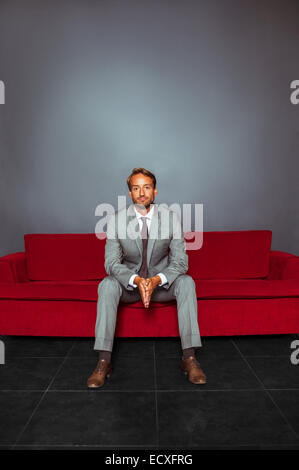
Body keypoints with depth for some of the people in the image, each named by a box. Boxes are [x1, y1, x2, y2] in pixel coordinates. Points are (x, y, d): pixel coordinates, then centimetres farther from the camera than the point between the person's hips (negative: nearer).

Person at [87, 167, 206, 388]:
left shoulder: (171, 217, -10)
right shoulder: (116, 220, -11)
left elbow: (180, 261, -13)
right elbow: (112, 263, -14)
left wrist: (157, 280, -32)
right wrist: (136, 280, -34)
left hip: (162, 283, 0)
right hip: (130, 283, 0)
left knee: (186, 282, -28)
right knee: (107, 285, -29)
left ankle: (189, 357, -25)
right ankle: (104, 361, -25)